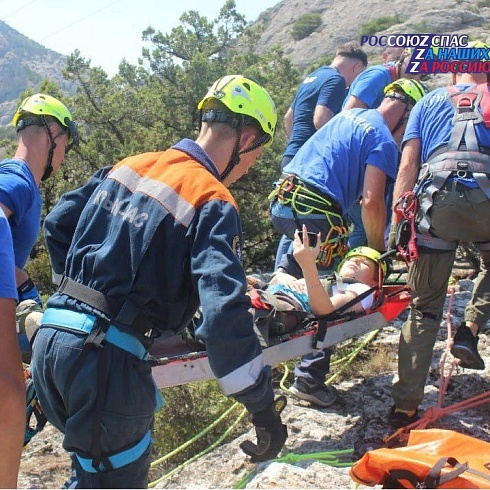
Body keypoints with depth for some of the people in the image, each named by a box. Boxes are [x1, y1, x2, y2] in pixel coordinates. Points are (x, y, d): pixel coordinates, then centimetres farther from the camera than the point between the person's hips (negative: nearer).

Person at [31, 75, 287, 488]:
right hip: (107, 359, -7)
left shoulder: (129, 166, 11)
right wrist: (265, 410, -15)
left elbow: (58, 224, 20)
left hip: (51, 338, 8)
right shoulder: (212, 202, -11)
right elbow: (224, 314, -21)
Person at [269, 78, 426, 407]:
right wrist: (378, 250, 0)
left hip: (282, 203, 8)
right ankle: (312, 374, 6)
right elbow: (372, 202, -13)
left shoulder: (350, 116, 20)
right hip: (315, 212, -8)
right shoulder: (384, 140, -3)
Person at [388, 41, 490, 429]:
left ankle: (406, 407, 11)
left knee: (425, 308, 10)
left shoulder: (429, 102, 27)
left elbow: (408, 166, 13)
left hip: (439, 197, 1)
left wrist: (396, 224, 8)